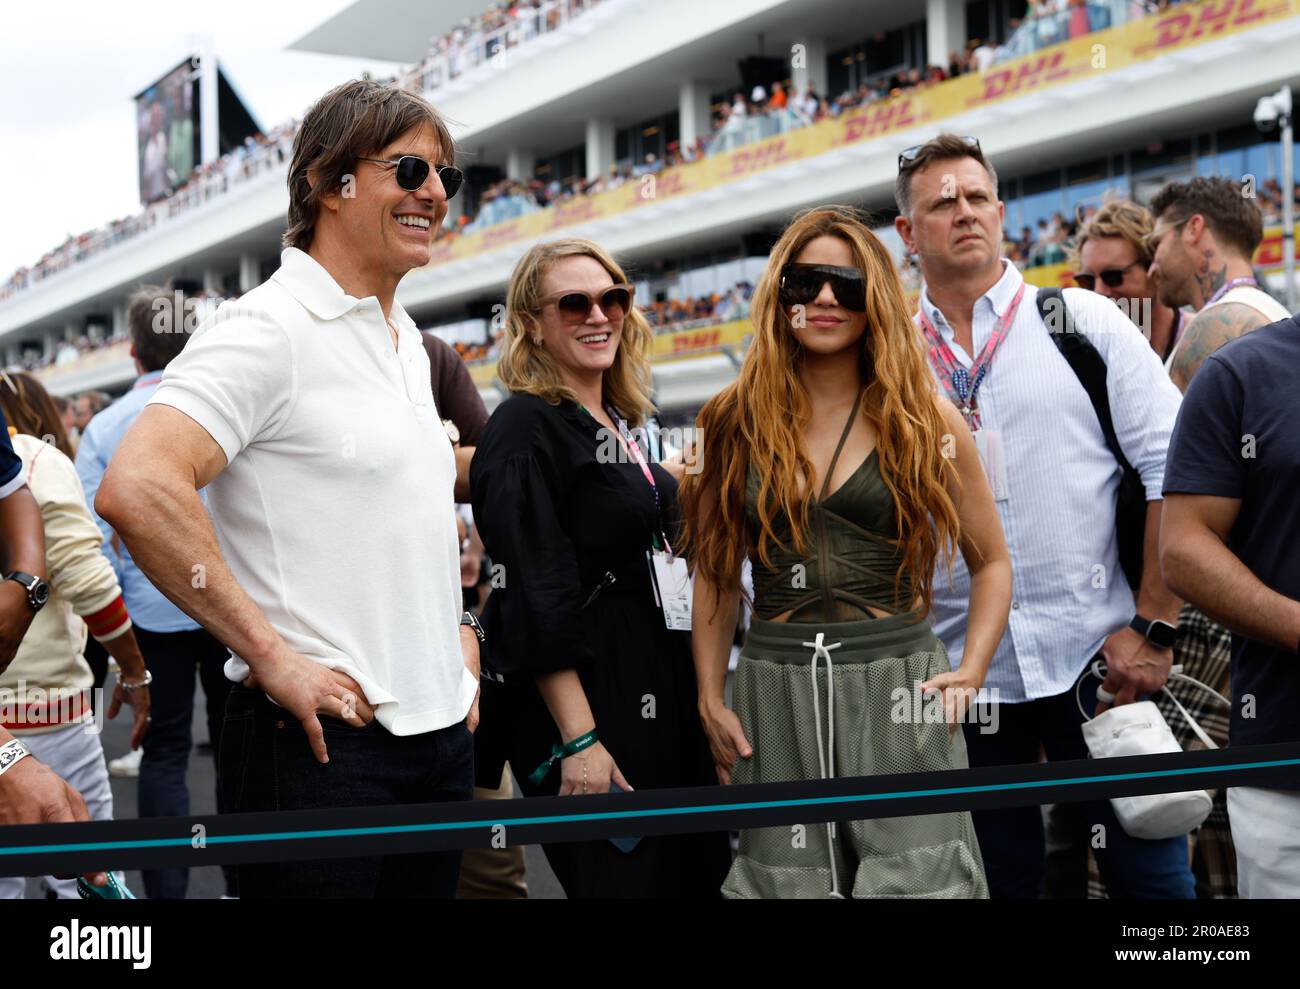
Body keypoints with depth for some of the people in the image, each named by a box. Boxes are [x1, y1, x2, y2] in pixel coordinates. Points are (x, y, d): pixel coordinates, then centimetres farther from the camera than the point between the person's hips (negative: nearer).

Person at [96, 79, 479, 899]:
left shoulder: (409, 343, 15)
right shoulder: (267, 330, -12)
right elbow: (137, 489, -25)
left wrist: (457, 630, 15)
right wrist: (272, 656, -22)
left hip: (443, 731, 8)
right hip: (324, 736, -8)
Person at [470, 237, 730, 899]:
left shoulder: (621, 423, 14)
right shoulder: (526, 428, -12)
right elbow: (534, 601, -18)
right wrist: (578, 741, -22)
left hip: (658, 691, 9)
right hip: (585, 700, -8)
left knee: (694, 874, 12)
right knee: (622, 880, -3)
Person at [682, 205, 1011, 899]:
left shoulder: (926, 419, 3)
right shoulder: (738, 422, 7)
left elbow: (992, 562, 9)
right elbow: (715, 573, 11)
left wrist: (970, 671, -3)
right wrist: (711, 698, 4)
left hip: (897, 683, -1)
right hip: (774, 690, 1)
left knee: (914, 879, -4)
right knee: (787, 880, 7)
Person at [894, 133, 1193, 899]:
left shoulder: (1081, 320, 0)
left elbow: (1173, 468, -3)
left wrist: (1154, 627, -8)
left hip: (1097, 655, -2)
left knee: (1147, 867, 4)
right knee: (1000, 876, 13)